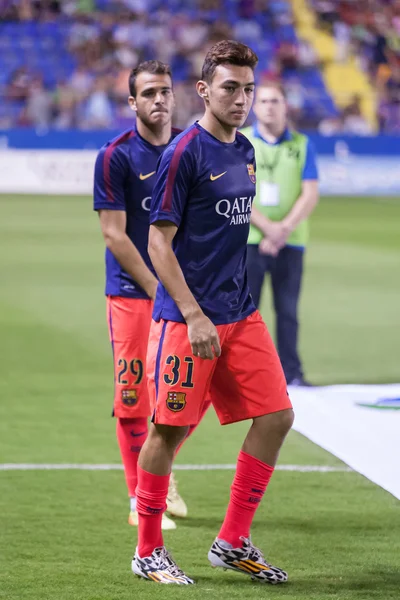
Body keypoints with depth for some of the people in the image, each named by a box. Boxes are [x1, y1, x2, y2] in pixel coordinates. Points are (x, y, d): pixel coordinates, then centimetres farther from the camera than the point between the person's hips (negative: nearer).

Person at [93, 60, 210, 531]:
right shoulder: (115, 156, -7)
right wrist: (158, 290, -12)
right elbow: (114, 234, -9)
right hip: (131, 292, -4)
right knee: (134, 399, -3)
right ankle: (139, 501, 6)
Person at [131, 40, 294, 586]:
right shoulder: (185, 152, -12)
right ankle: (148, 552, 12)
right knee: (169, 429, -1)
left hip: (240, 315, 8)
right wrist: (193, 315, -19)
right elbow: (159, 241, -13)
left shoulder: (244, 151, 11)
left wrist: (234, 301, 19)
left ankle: (233, 542, 13)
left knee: (276, 416, 3)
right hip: (187, 316, -8)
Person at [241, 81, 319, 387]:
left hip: (290, 242, 1)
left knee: (288, 311, 3)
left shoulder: (301, 145, 7)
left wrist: (283, 230, -13)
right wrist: (268, 228, -15)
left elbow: (310, 195, 0)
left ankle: (291, 373, 8)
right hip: (248, 239, -1)